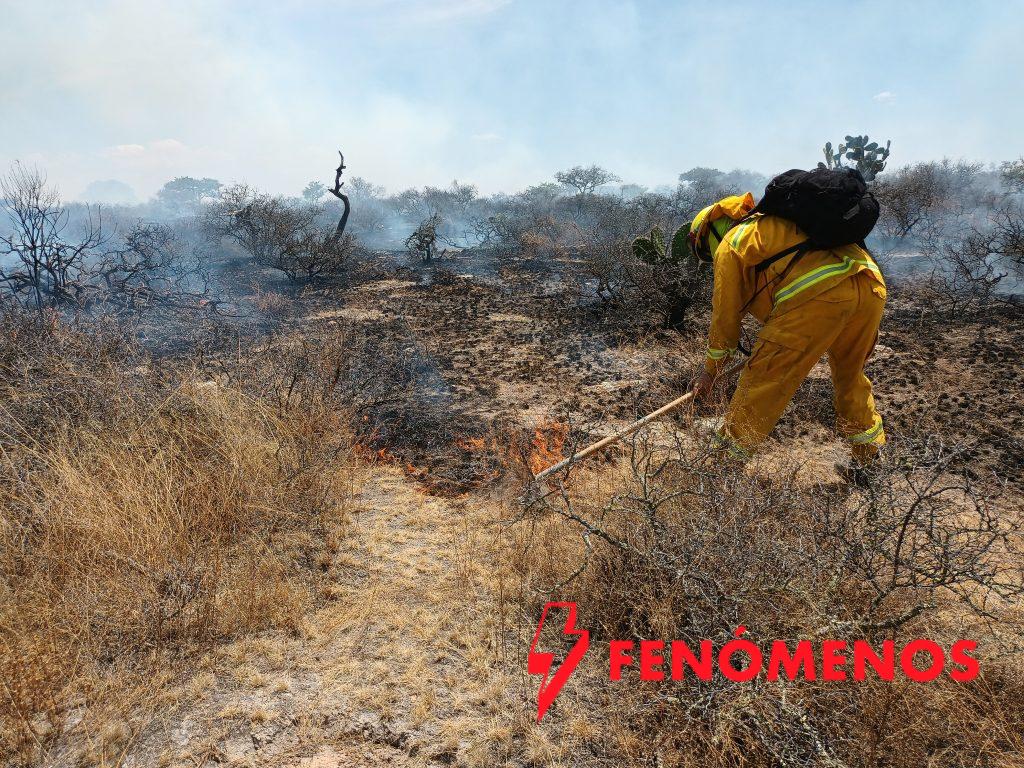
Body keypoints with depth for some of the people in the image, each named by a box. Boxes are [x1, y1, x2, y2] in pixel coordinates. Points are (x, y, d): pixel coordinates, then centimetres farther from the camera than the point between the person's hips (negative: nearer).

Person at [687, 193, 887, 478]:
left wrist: (711, 371, 26)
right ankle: (867, 460, 35)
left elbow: (725, 314, 15)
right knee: (851, 377, 25)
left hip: (817, 295, -8)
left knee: (762, 377, 1)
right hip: (872, 288, 8)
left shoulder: (730, 245, 14)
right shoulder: (775, 222, 37)